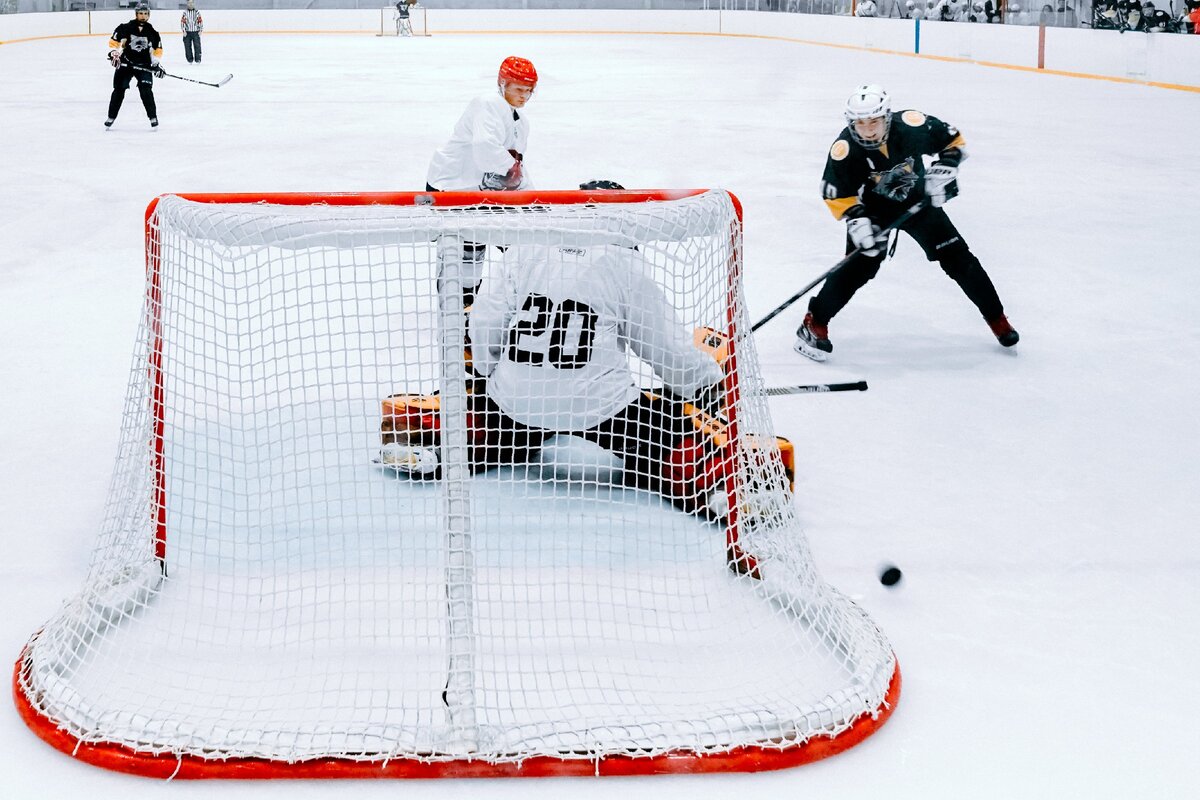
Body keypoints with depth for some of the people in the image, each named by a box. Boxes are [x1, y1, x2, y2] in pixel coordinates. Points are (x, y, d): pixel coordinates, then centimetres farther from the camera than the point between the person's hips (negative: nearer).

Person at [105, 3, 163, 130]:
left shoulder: (152, 32, 0)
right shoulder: (126, 28, -8)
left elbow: (157, 50, 9)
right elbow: (114, 42, -3)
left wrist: (157, 63, -2)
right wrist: (113, 54, -15)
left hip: (144, 65, 0)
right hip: (125, 63, 0)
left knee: (146, 91, -13)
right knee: (119, 90, 1)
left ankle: (153, 117, -3)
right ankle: (111, 117, 11)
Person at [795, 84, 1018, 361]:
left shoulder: (912, 126, -28)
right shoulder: (845, 149, -28)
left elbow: (953, 140, -10)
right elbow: (836, 193, -16)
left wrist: (944, 168, -23)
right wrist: (856, 220, -28)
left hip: (919, 201, 2)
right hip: (875, 208, -1)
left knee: (958, 259, 2)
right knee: (859, 266, -16)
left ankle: (997, 319, 18)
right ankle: (814, 324, -2)